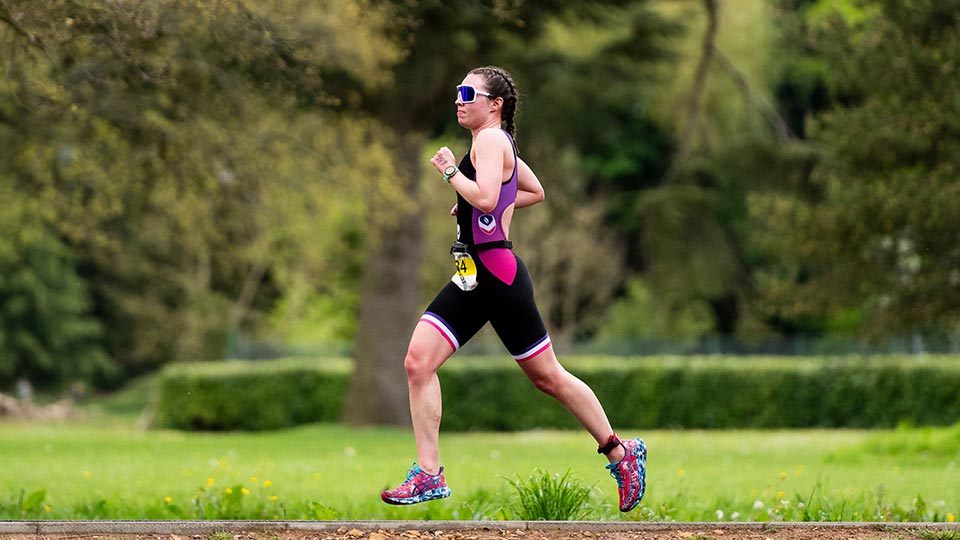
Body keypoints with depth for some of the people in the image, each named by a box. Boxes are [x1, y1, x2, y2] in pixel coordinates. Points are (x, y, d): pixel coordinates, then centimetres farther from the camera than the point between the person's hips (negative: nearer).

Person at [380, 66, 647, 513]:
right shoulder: (499, 142, 17)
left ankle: (621, 453, 16)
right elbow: (535, 191, 30)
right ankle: (428, 476, -5)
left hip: (498, 275, -10)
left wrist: (450, 171, -14)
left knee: (546, 376, 2)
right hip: (469, 278, 10)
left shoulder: (491, 140, -12)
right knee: (418, 362, -5)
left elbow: (485, 198, -28)